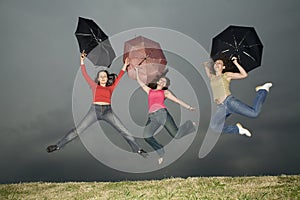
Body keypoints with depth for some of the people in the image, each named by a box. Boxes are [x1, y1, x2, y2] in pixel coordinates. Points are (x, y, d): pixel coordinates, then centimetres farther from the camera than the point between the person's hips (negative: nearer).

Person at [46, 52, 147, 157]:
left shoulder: (110, 88, 18)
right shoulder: (94, 86, 18)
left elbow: (119, 77, 18)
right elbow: (85, 75, 15)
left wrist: (125, 65, 16)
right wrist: (82, 61, 12)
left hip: (108, 111, 1)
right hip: (94, 110, 0)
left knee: (123, 131, -7)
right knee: (78, 130, -3)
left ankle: (138, 149, -4)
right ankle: (58, 145, 3)